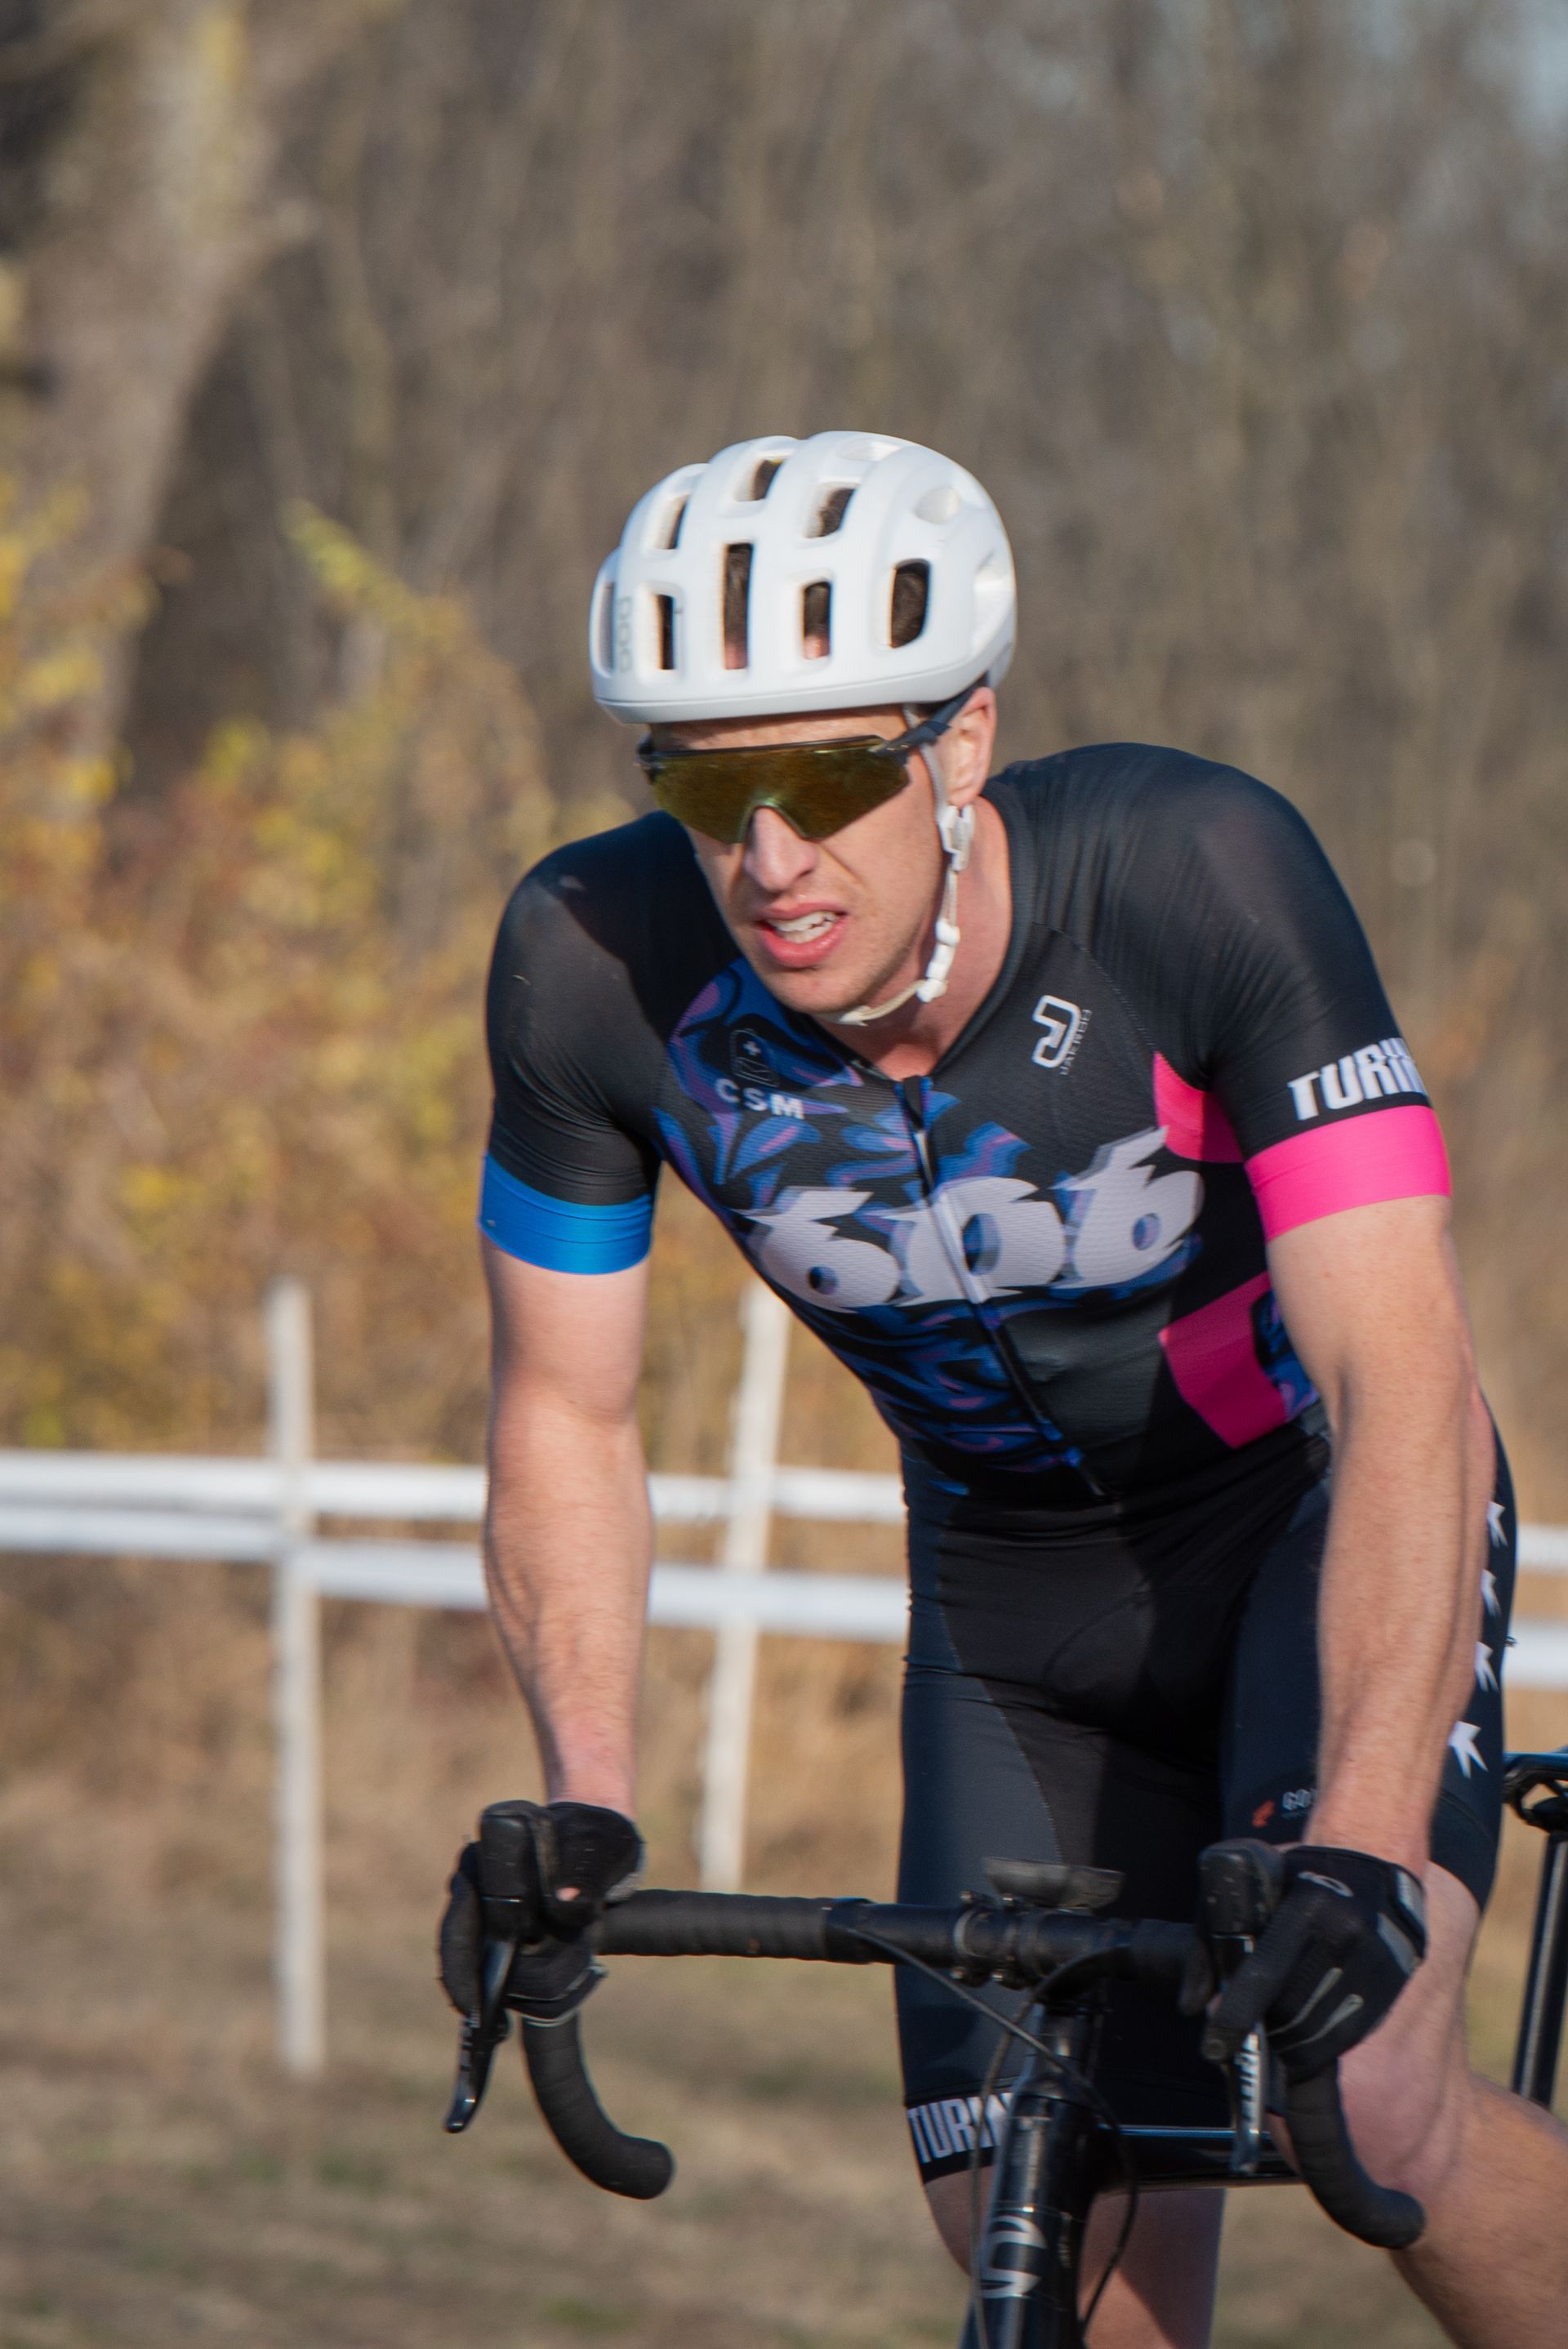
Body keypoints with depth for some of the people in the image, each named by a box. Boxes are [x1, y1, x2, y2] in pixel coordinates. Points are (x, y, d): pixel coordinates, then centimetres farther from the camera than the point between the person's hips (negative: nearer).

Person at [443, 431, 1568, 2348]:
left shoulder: (1195, 871, -31)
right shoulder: (593, 963, -22)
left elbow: (1404, 1395, -35)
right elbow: (566, 1415, -7)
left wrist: (1362, 1846, -46)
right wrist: (582, 1805, -21)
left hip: (1318, 1517, -3)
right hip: (1014, 1597, 3)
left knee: (1358, 2091, -27)